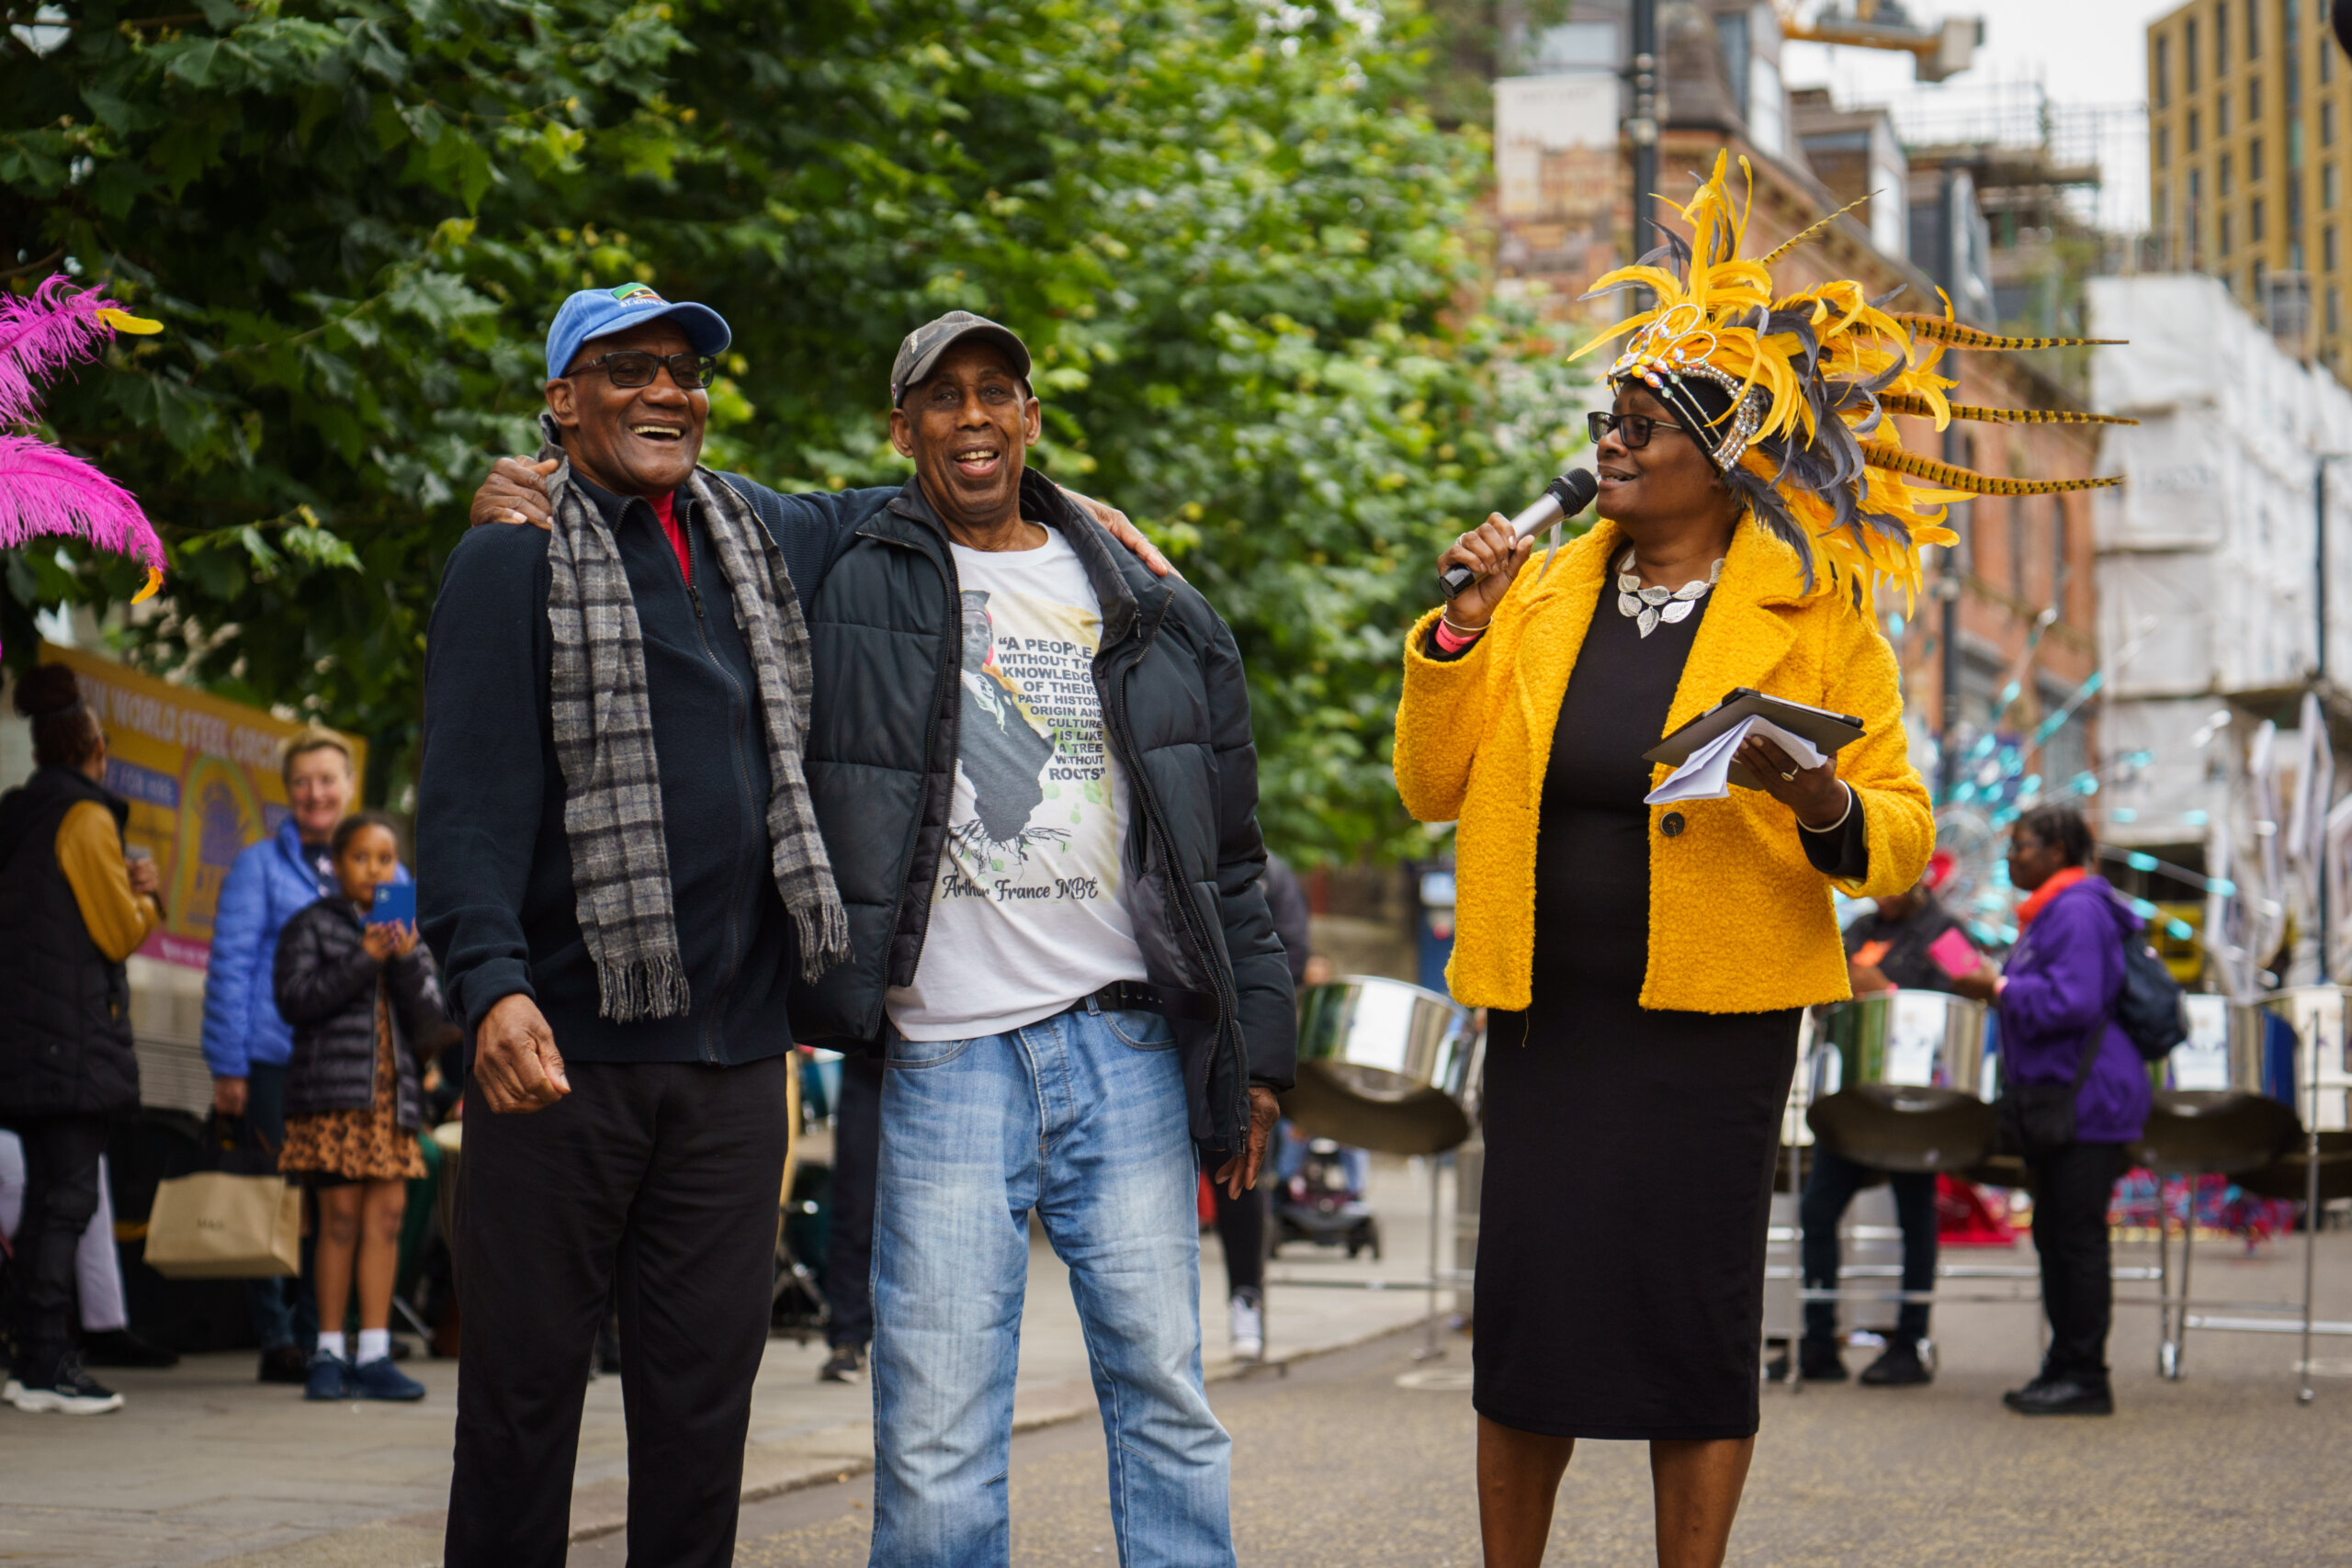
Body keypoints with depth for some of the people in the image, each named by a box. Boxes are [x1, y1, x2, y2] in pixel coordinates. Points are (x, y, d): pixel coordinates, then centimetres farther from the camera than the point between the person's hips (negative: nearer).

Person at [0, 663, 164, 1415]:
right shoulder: (86, 818, -9)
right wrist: (147, 896, 10)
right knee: (65, 1196, -7)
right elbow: (120, 932, -8)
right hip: (73, 1036, -8)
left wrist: (120, 888, 21)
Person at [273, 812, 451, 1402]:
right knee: (341, 1214, -7)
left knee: (387, 1213, -2)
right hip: (331, 1088, -4)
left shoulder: (407, 934, 17)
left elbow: (432, 1026, 9)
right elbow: (294, 999, -9)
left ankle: (374, 1354, 0)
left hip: (392, 1093, 4)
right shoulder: (312, 926, 6)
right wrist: (363, 960, -13)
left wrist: (406, 963, -6)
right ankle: (329, 1352, 0)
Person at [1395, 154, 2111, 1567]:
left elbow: (1905, 831, -3)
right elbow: (1432, 786, 6)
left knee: (1694, 1318, 1)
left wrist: (1824, 805, -24)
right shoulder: (1546, 594, 10)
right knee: (1525, 1311, 4)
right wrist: (1464, 630, -4)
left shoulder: (1817, 615, -1)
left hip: (1712, 1021, -3)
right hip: (1547, 1012, 3)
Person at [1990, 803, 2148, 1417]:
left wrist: (2002, 990, -17)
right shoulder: (2048, 912, 18)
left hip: (2088, 1102, -11)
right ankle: (2064, 1366, 17)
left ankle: (2087, 1378, -4)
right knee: (2054, 1236, 12)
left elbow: (2073, 1000, -25)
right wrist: (2004, 992, 13)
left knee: (2077, 1238, -8)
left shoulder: (2077, 911, -15)